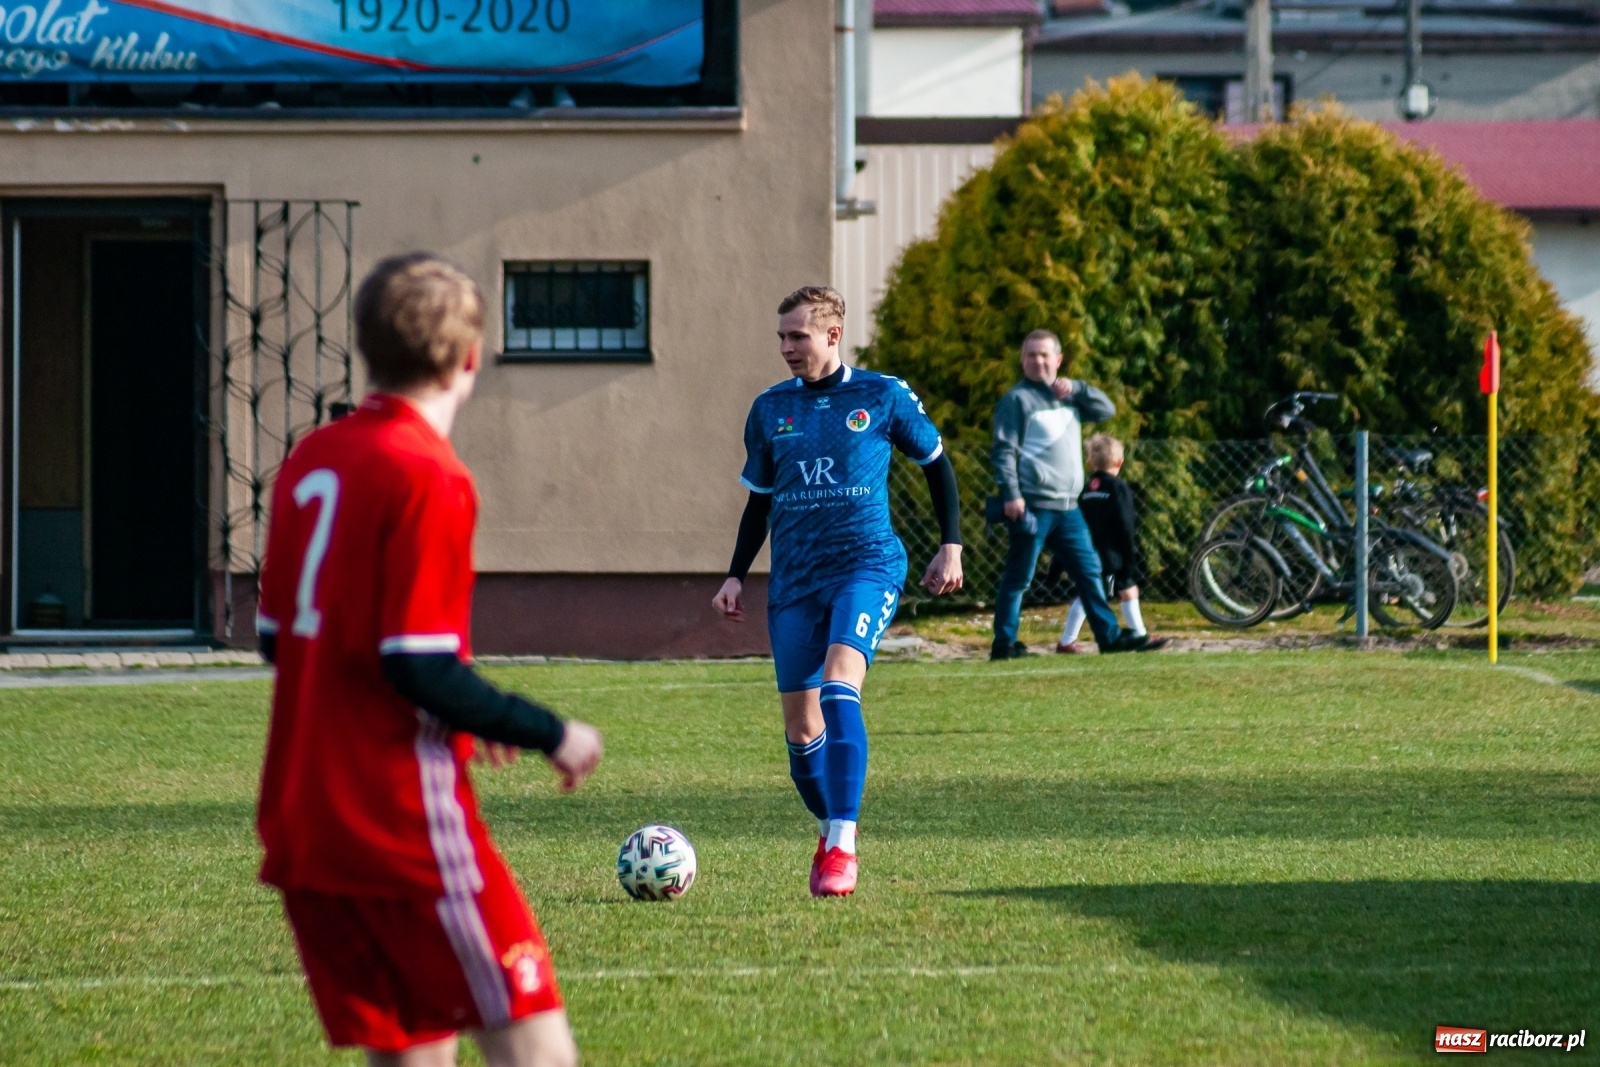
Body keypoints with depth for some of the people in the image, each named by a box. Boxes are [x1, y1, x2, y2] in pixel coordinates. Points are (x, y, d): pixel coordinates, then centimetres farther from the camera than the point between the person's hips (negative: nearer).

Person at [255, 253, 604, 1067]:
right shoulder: (428, 478, -13)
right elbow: (420, 666, -18)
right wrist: (551, 736, -7)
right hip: (404, 826, -8)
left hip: (301, 822, 8)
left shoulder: (310, 462, 11)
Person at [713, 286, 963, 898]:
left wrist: (951, 545, 7)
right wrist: (736, 575, 11)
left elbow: (936, 463, 12)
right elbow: (759, 502, 20)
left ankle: (842, 846, -30)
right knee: (801, 729, 2)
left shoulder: (881, 397, 0)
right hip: (795, 579, 4)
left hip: (867, 563, -4)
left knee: (838, 685, -27)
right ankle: (830, 833, 26)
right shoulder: (770, 410, 10)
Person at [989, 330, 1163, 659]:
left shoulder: (1067, 397, 18)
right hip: (1032, 506, -7)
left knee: (1089, 571, 9)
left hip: (1067, 506, 7)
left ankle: (1109, 636, 13)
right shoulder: (1018, 399, -3)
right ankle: (1004, 643, 0)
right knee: (1019, 577, -4)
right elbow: (1004, 450, -10)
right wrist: (1010, 494, -20)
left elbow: (1107, 409, 15)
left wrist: (1076, 388, -2)